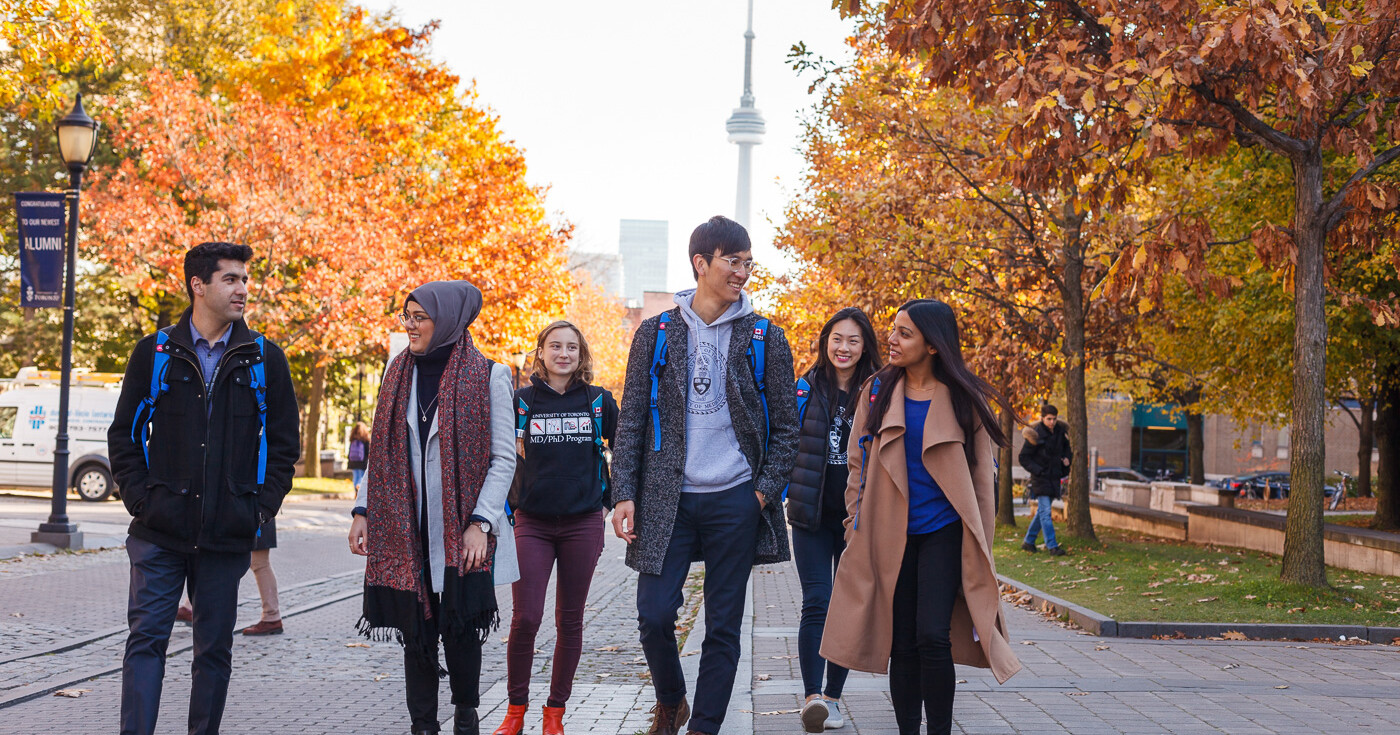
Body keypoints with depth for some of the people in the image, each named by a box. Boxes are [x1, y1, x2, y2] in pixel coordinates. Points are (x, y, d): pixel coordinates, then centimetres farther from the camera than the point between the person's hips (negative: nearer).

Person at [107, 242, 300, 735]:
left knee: (215, 648, 8)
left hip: (229, 535, 1)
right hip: (159, 532, -1)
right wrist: (140, 498, -3)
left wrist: (262, 509, 0)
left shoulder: (265, 358, 6)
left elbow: (284, 442, 9)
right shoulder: (155, 353, 4)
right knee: (146, 640, -3)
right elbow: (124, 434, 7)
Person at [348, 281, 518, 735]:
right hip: (406, 528, 4)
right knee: (416, 630, 5)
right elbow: (380, 452, 15)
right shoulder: (399, 372, 10)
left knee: (460, 629, 0)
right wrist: (363, 510, 7)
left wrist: (481, 523, -14)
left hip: (462, 529, -4)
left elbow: (504, 459, -6)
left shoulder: (488, 376, -4)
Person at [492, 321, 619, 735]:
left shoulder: (599, 401, 3)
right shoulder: (522, 401, 2)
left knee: (570, 621, 6)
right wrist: (507, 505, 5)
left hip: (583, 523, 1)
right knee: (525, 617, -8)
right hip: (533, 523, -1)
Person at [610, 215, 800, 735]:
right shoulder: (656, 333, 5)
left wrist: (765, 491, -4)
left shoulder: (766, 338, 4)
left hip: (736, 500, 0)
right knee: (654, 615, -3)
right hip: (667, 498, 0)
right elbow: (632, 420, 6)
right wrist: (624, 494, -2)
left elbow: (785, 426, 7)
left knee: (723, 626, 3)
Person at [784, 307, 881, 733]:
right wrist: (783, 491, 1)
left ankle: (832, 697, 16)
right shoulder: (806, 389, 3)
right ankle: (812, 697, -15)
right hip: (812, 516, -1)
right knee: (817, 604, -11)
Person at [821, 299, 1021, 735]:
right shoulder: (877, 392, 6)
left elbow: (982, 476, 4)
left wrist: (979, 548, 1)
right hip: (890, 534, 3)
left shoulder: (964, 400, -1)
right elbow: (858, 465, 11)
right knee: (902, 643, 5)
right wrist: (856, 527, 5)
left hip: (943, 533, -3)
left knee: (933, 637, -14)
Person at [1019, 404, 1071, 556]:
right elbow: (1023, 457, -11)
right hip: (1041, 478, -7)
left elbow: (1067, 447, 24)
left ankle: (1028, 541, 24)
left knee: (1042, 511, 13)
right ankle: (1052, 546, -13)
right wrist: (1037, 470, -18)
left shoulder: (1059, 431, 5)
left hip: (1054, 477, 7)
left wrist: (1067, 457, 3)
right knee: (1045, 511, -12)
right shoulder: (1036, 435, -14)